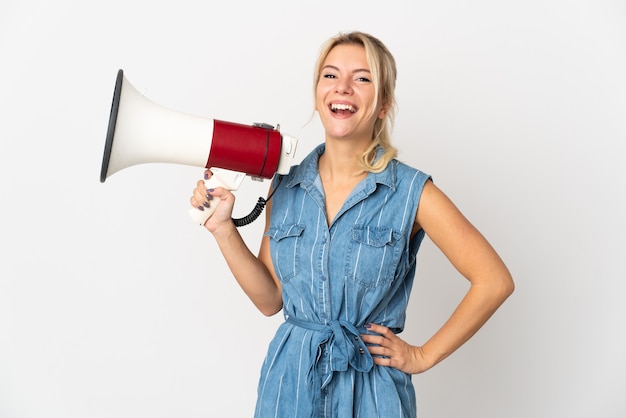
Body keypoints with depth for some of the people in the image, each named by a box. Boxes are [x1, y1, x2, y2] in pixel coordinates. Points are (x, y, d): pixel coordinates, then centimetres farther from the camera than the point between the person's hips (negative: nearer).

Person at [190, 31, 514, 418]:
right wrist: (223, 227, -7)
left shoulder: (411, 192, -13)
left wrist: (423, 356, -7)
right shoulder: (285, 186, -2)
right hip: (290, 383, 3)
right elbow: (270, 299, 2)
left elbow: (495, 281, -10)